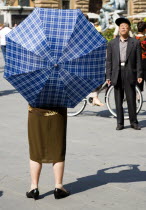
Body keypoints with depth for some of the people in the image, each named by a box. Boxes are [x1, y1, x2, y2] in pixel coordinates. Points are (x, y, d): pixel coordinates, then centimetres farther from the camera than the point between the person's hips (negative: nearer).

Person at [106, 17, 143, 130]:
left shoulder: (135, 43, 6)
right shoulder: (112, 43, 10)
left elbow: (138, 60, 4)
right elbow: (109, 61, 9)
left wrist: (139, 75, -4)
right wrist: (108, 76, 3)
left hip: (129, 73, -1)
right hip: (117, 74, 1)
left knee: (131, 99, 0)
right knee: (118, 100, 3)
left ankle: (134, 122, 10)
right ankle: (120, 123, 9)